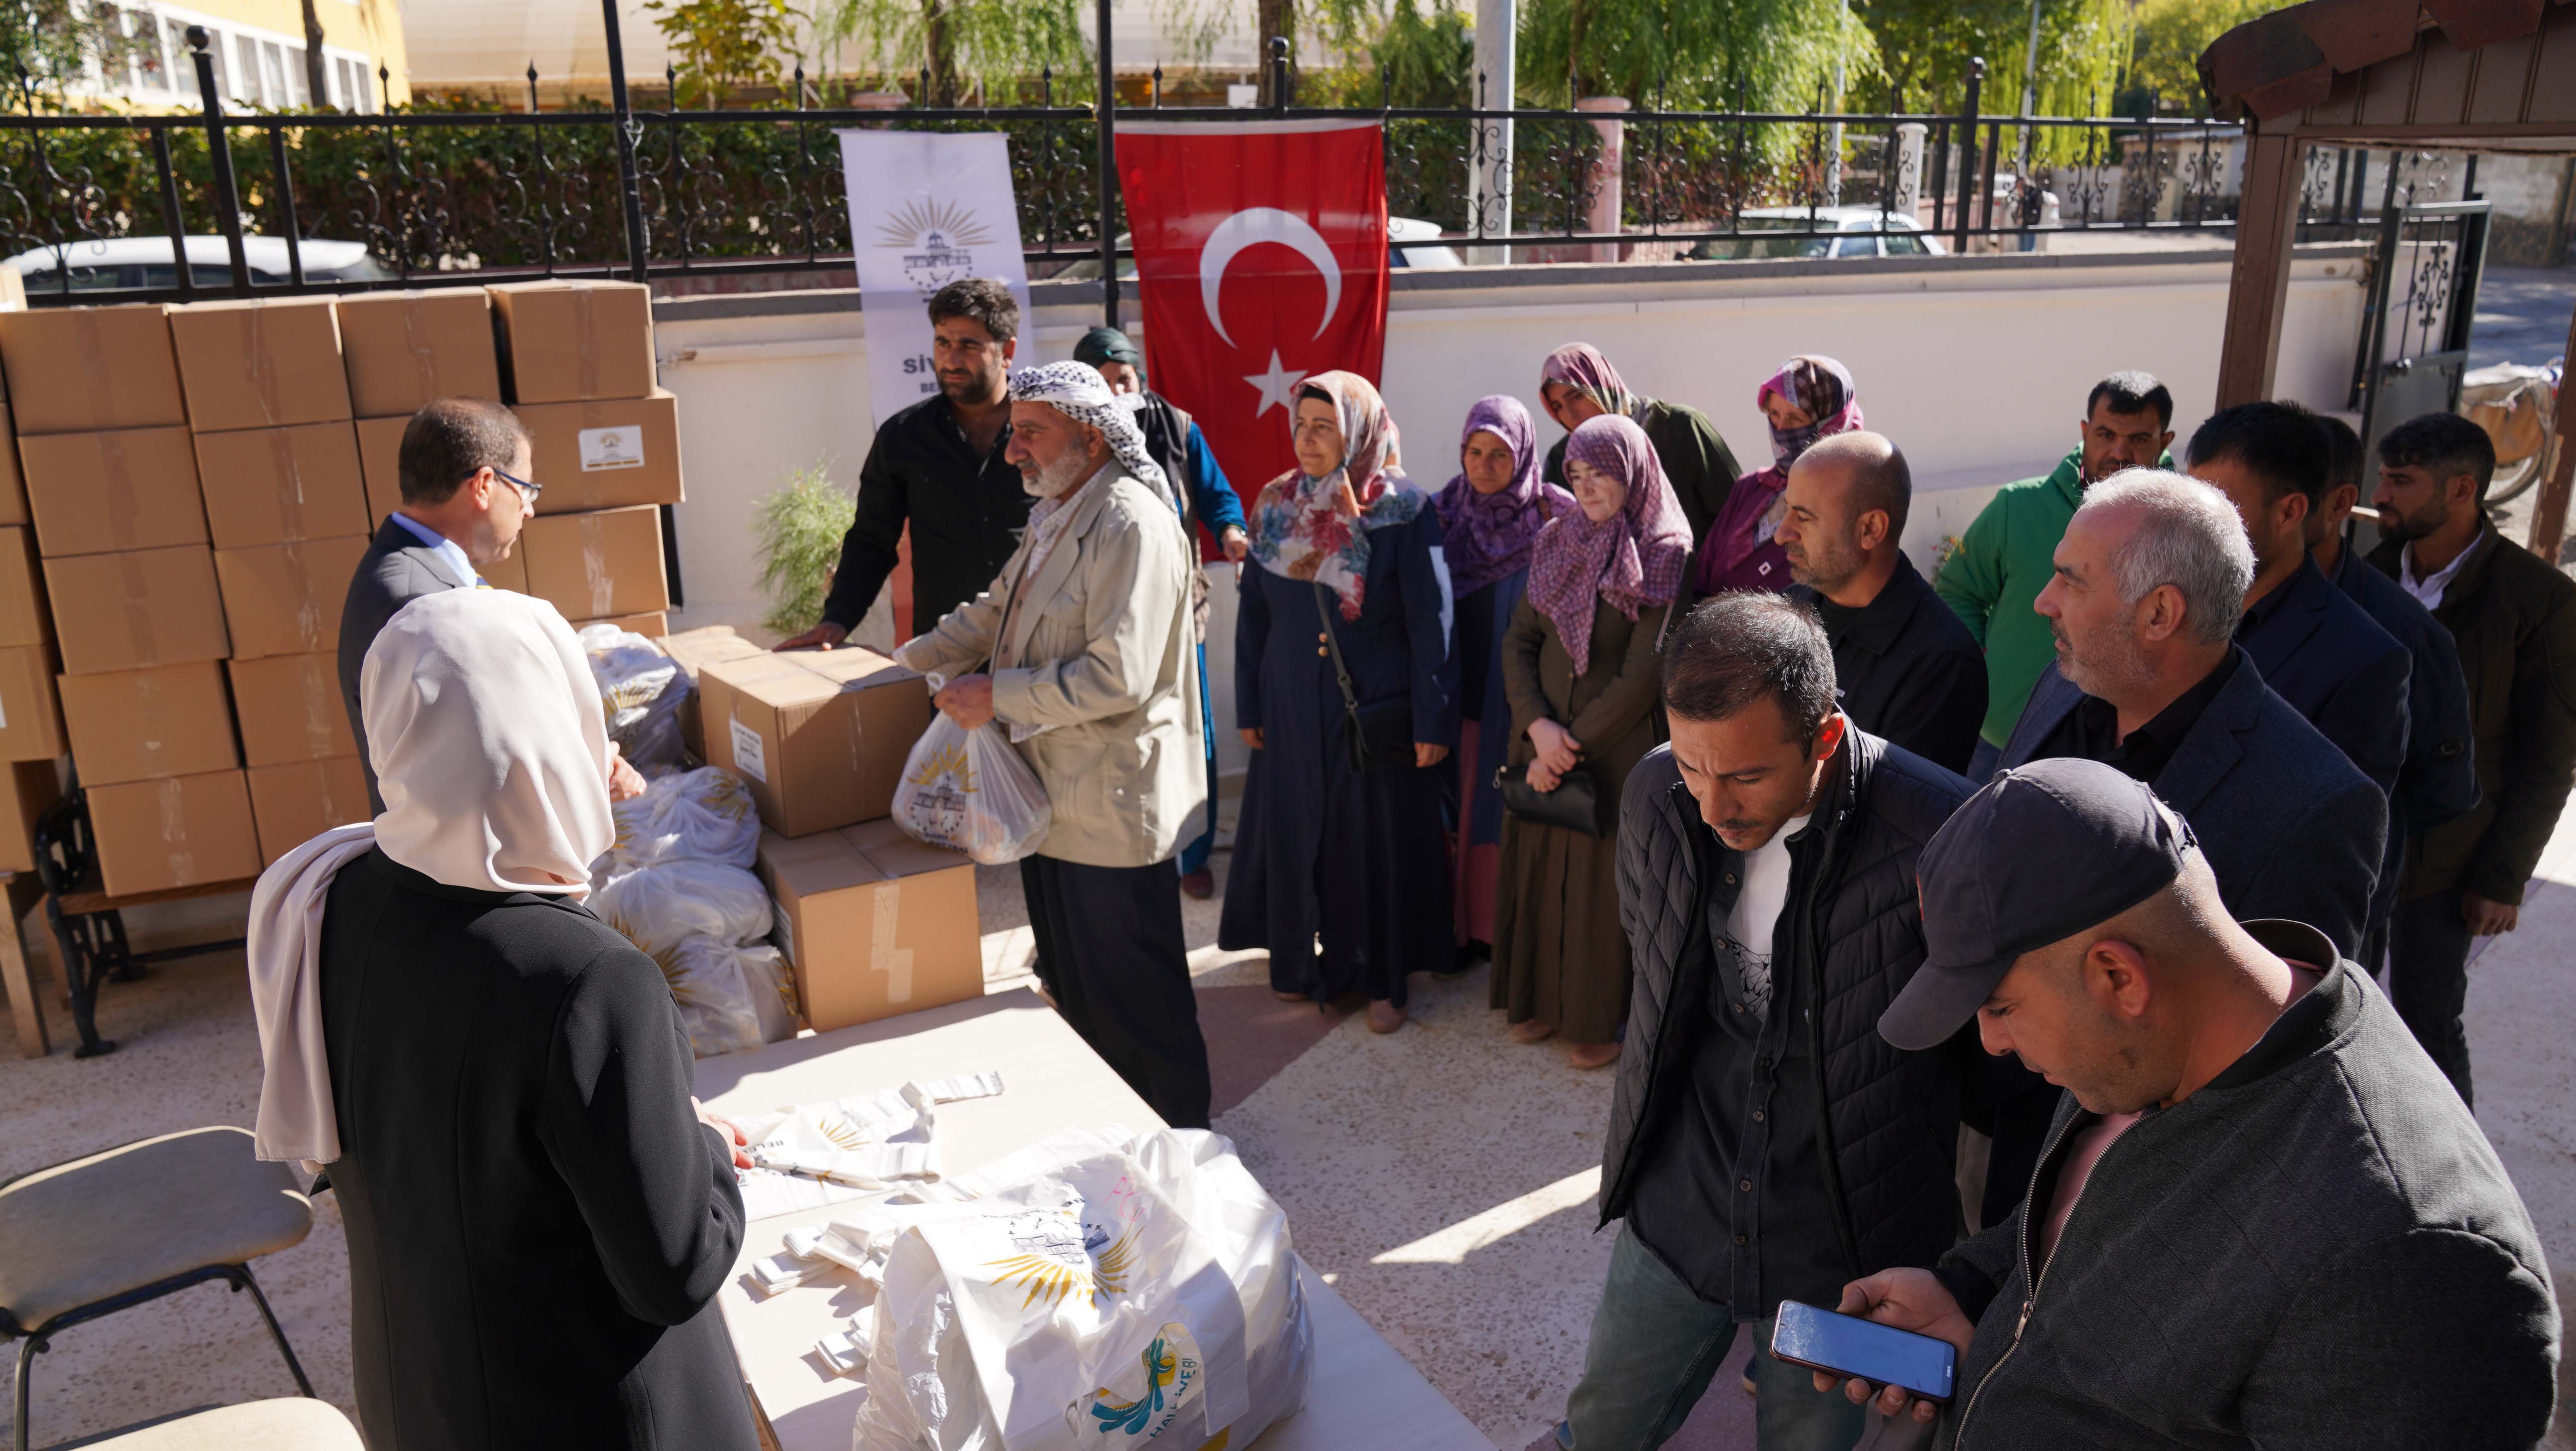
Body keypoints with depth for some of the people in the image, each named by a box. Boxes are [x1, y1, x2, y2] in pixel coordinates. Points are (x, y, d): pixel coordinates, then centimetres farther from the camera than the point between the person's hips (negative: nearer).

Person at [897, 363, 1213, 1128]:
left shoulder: (1131, 525, -20)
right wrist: (900, 663, 10)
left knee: (1135, 1000, 5)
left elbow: (1118, 677, -26)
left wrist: (998, 696, -20)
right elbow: (993, 614, 20)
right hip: (1052, 796, 10)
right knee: (1071, 986, 22)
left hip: (1111, 805, -10)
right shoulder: (1054, 517, 12)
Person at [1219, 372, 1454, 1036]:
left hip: (1378, 711, -3)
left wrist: (1432, 720, -12)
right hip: (1294, 708, 4)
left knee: (1379, 838, 6)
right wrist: (1248, 707, 7)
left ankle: (1383, 979, 21)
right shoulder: (1276, 506, 1)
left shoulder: (1404, 512, -11)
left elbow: (1429, 621, -10)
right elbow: (1253, 613, 7)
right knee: (1295, 832, 12)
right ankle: (1301, 962, 31)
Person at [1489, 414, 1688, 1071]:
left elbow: (1642, 677, -14)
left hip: (1616, 748, -5)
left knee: (1602, 881, 4)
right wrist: (1537, 726, -11)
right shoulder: (1559, 542, 5)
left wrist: (1573, 746, -13)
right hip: (1544, 741, 5)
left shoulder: (1665, 558, -10)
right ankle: (1540, 998, 29)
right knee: (1540, 867, 12)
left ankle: (1599, 1020, 19)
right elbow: (1518, 642, 3)